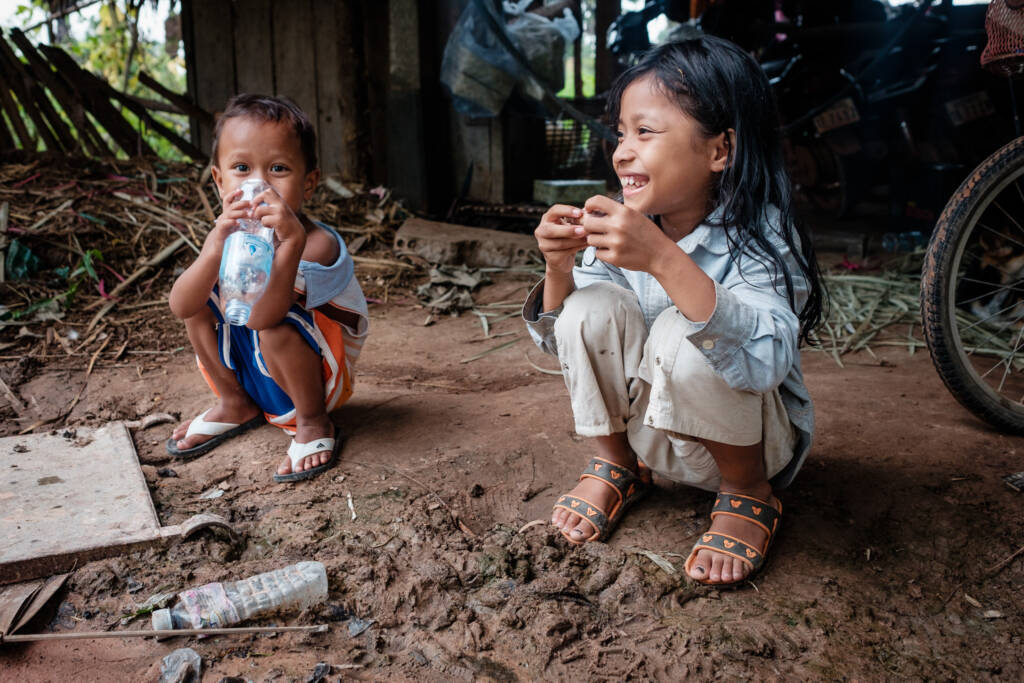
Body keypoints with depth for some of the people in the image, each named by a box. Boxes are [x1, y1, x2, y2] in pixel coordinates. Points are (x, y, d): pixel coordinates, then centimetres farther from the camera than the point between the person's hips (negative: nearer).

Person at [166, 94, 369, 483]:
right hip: (250, 371, 7)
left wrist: (291, 241, -56)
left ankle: (313, 422, -8)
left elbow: (260, 317, -43)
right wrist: (217, 247, -40)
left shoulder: (317, 245, -29)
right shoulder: (229, 234, -9)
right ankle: (235, 405, 13)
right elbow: (180, 308, -23)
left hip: (320, 377, -6)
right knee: (202, 297, -6)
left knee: (277, 326, -34)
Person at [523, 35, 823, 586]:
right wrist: (558, 267, -25)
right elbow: (562, 341, -5)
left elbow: (767, 359, -42)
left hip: (753, 438, -4)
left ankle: (748, 491, -6)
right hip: (650, 428, 4)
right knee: (592, 308, -20)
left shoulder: (757, 236, -23)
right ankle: (618, 465, 4)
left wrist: (663, 259, -49)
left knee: (682, 336, -33)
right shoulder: (623, 227, -7)